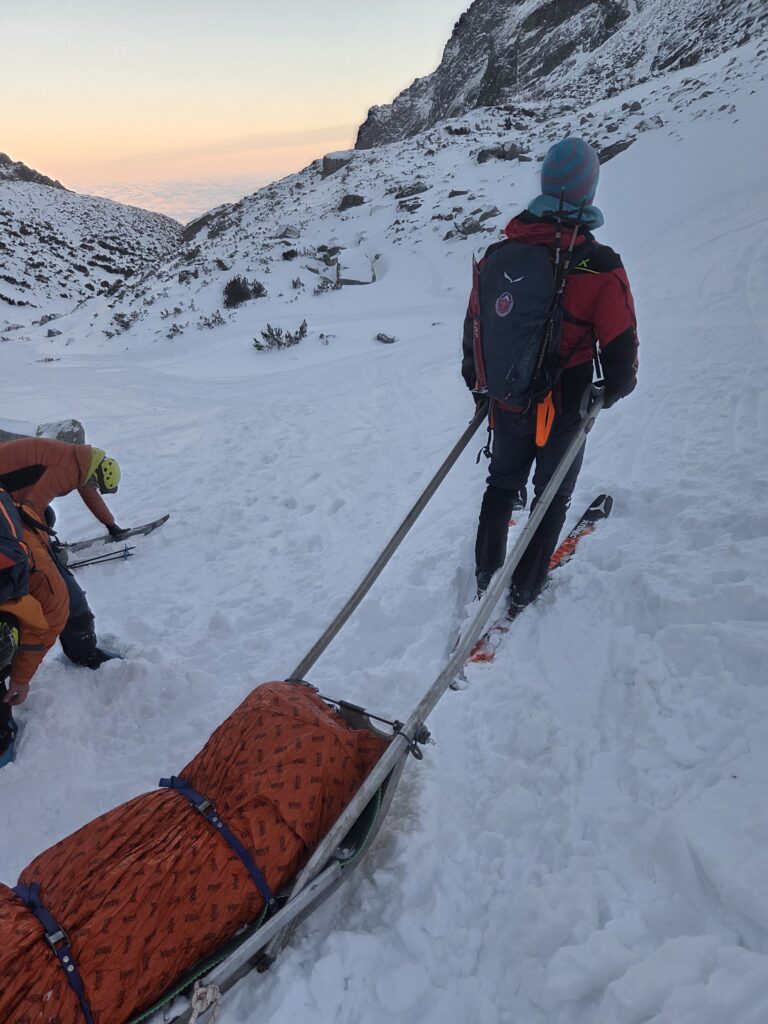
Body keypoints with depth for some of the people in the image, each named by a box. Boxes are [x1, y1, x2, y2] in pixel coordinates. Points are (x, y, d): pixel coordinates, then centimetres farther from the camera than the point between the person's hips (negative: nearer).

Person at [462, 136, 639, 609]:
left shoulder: (497, 255, -7)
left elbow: (474, 327, 3)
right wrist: (609, 393, 7)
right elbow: (621, 352, -15)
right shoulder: (601, 267, -19)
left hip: (506, 402, 4)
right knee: (552, 498, 17)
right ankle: (524, 593, 28)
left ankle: (487, 575, 37)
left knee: (503, 484, 24)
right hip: (563, 409, -3)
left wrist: (479, 386, 19)